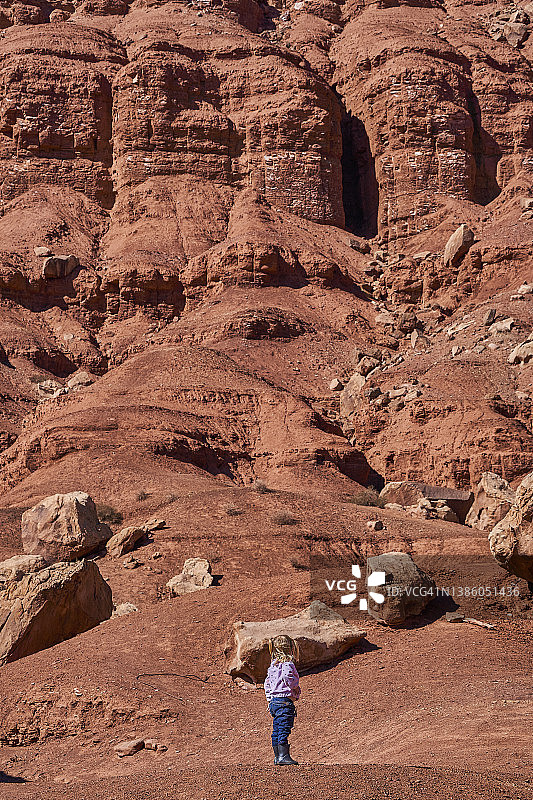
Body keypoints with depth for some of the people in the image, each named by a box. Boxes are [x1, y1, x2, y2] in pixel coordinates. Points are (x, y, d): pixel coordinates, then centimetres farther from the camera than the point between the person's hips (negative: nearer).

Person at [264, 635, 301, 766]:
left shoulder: (273, 666, 16)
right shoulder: (287, 664, -12)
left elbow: (267, 683, 21)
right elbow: (287, 676, -32)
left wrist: (269, 701, 25)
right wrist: (295, 686, -14)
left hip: (274, 701, 9)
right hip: (285, 701, -9)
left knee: (277, 730, 11)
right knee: (284, 730, -8)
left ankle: (277, 757, 16)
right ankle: (283, 756, -10)